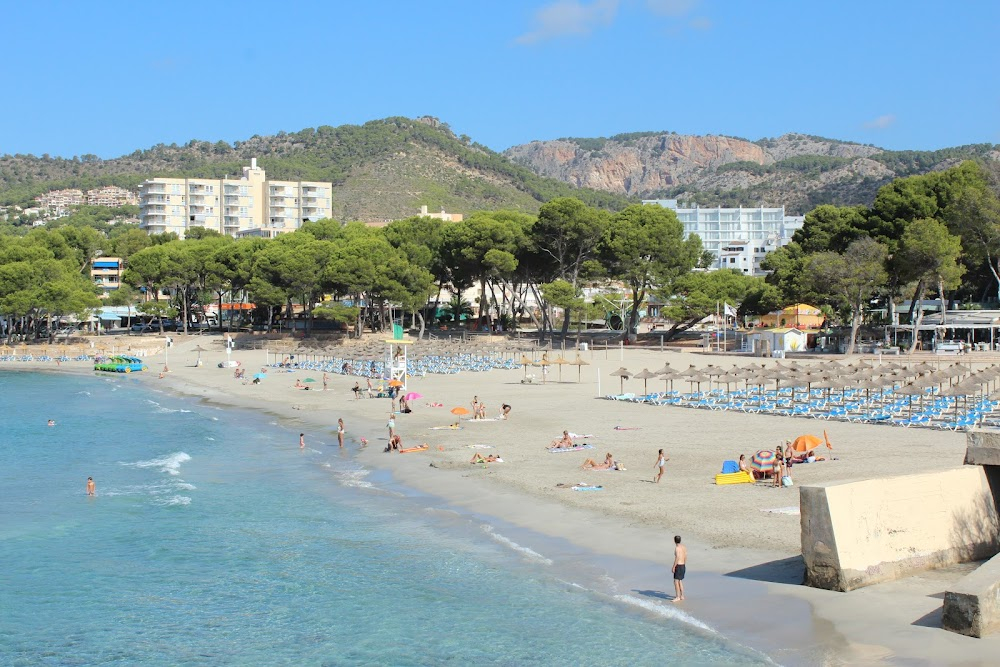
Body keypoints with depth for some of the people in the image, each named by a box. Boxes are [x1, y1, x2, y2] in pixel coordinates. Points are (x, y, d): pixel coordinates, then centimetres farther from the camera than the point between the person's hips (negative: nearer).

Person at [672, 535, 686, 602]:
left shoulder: (677, 548, -17)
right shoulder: (684, 547, 9)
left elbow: (677, 558, -21)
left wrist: (673, 567, -17)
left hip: (678, 566, -9)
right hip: (683, 566, 9)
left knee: (676, 581, -7)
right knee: (680, 581, 19)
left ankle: (678, 597, -9)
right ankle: (681, 596, 24)